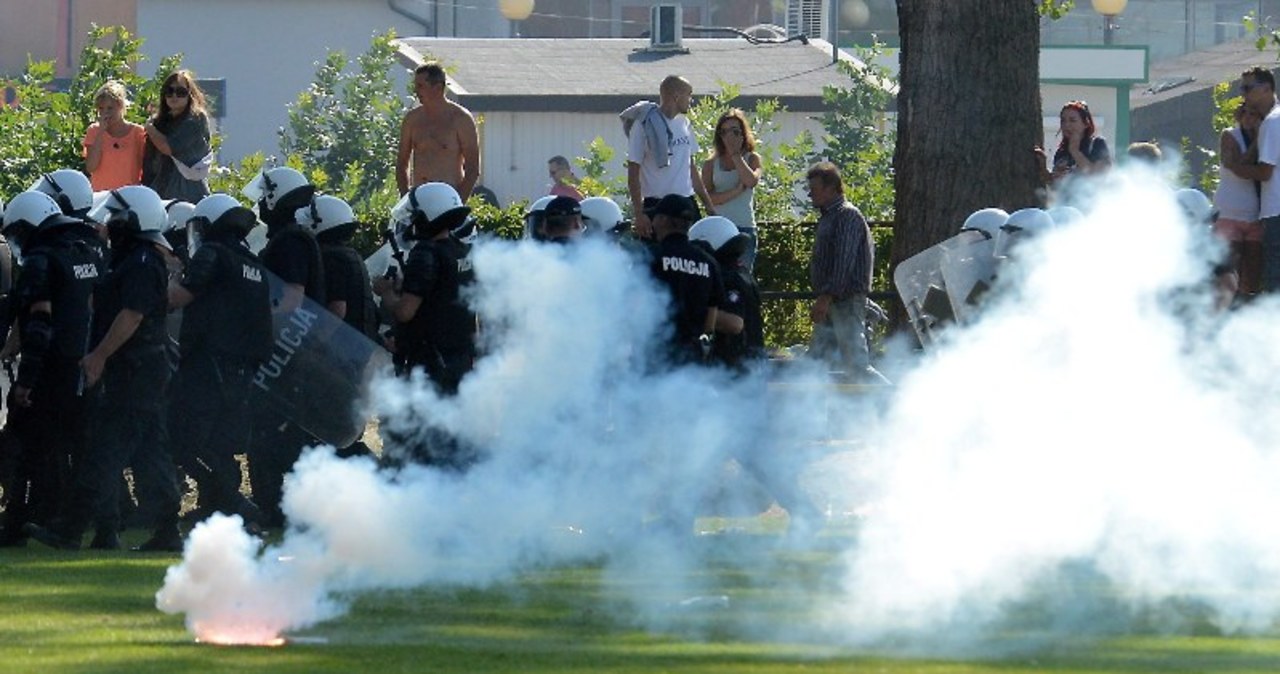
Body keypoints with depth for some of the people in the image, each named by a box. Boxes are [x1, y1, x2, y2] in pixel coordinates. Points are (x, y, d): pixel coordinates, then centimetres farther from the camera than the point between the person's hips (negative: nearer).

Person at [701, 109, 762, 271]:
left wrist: (735, 154, -4)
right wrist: (737, 191, -13)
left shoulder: (751, 159, 9)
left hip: (744, 228, -1)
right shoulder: (711, 164, 10)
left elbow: (751, 181, -13)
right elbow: (707, 197, -3)